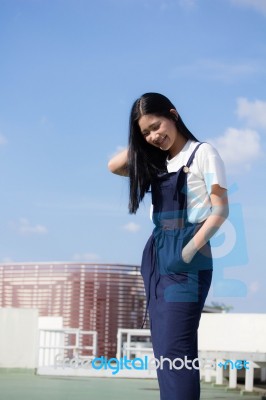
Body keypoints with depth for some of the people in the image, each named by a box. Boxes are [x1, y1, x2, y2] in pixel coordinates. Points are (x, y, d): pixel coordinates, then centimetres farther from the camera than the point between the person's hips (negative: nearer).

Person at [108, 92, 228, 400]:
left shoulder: (203, 153, -2)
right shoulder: (157, 162, 17)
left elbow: (220, 209, -8)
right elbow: (114, 166, 17)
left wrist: (190, 249, -19)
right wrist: (139, 145, 9)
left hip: (186, 258, -7)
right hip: (156, 255, 7)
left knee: (175, 346, -16)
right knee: (162, 346, 5)